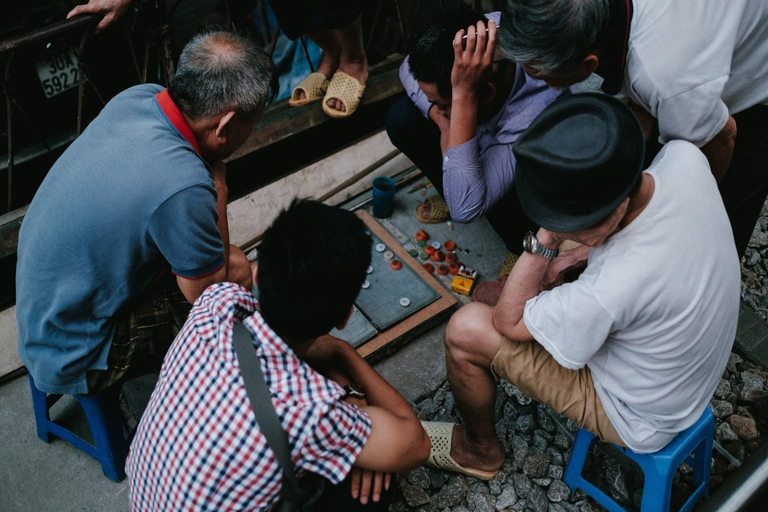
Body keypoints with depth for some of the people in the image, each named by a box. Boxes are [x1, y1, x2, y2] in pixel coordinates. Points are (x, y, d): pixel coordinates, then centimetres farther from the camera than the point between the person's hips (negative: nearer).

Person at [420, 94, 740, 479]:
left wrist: (546, 239, -32)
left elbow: (508, 323, -24)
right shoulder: (686, 157, -25)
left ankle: (479, 451, 22)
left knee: (466, 329, -6)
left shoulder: (610, 290, -44)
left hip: (643, 420, -7)